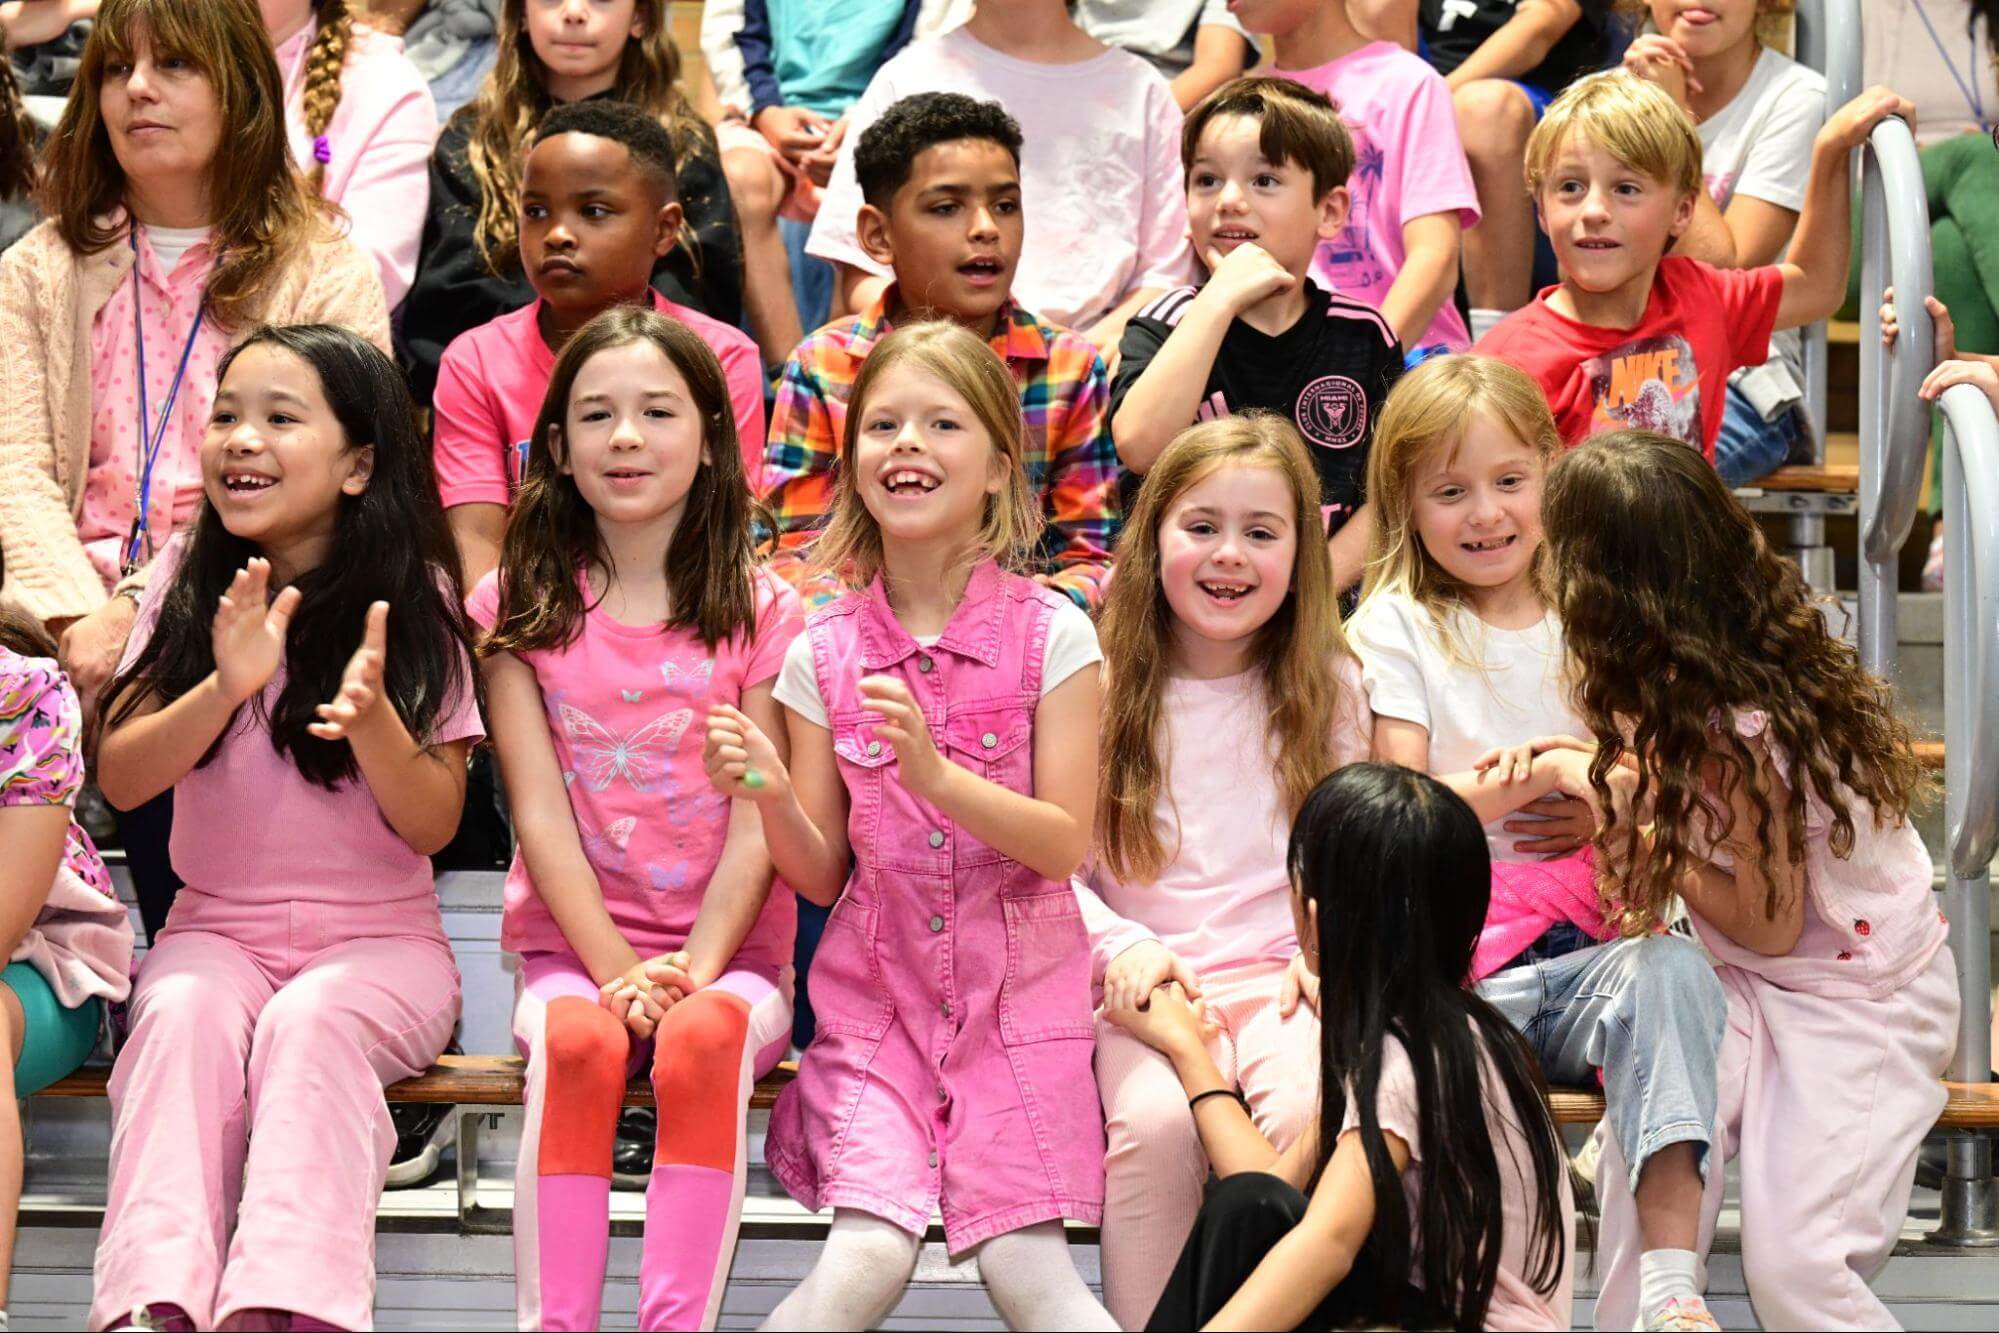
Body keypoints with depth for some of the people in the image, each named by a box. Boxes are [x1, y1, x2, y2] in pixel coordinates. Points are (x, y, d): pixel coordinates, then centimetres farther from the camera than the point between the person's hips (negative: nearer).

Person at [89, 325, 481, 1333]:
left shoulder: (413, 603, 0)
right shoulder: (192, 584, 6)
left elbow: (432, 825, -2)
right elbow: (119, 779, -2)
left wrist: (371, 717, -22)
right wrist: (226, 688, -20)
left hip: (379, 938, -1)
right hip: (215, 926, 2)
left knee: (310, 1022, -33)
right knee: (185, 1013, -31)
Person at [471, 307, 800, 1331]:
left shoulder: (759, 611, 5)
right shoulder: (520, 607, 7)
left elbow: (758, 827, -2)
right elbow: (541, 814, -1)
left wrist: (695, 967, -18)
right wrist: (617, 970, -14)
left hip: (731, 953, 0)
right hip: (572, 946, 0)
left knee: (705, 1036, -34)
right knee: (576, 1040, -33)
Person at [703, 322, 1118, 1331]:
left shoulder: (1050, 633, -3)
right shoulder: (823, 650, 3)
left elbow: (1065, 843, -8)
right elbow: (822, 873, 5)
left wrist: (935, 773, -23)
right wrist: (773, 798, -16)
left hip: (1018, 997, -1)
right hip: (875, 993, 1)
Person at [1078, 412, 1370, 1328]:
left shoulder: (1329, 688, 11)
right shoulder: (1104, 688, 7)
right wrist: (1119, 945, -12)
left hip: (1282, 979, 1)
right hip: (1148, 975, -1)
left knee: (1310, 1109, -32)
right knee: (1157, 1117, -33)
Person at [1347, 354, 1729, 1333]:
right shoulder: (1397, 626, 8)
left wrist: (1612, 810, -5)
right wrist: (1534, 778, -16)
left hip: (1589, 947, 2)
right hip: (1456, 966, -2)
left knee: (1672, 971, -33)